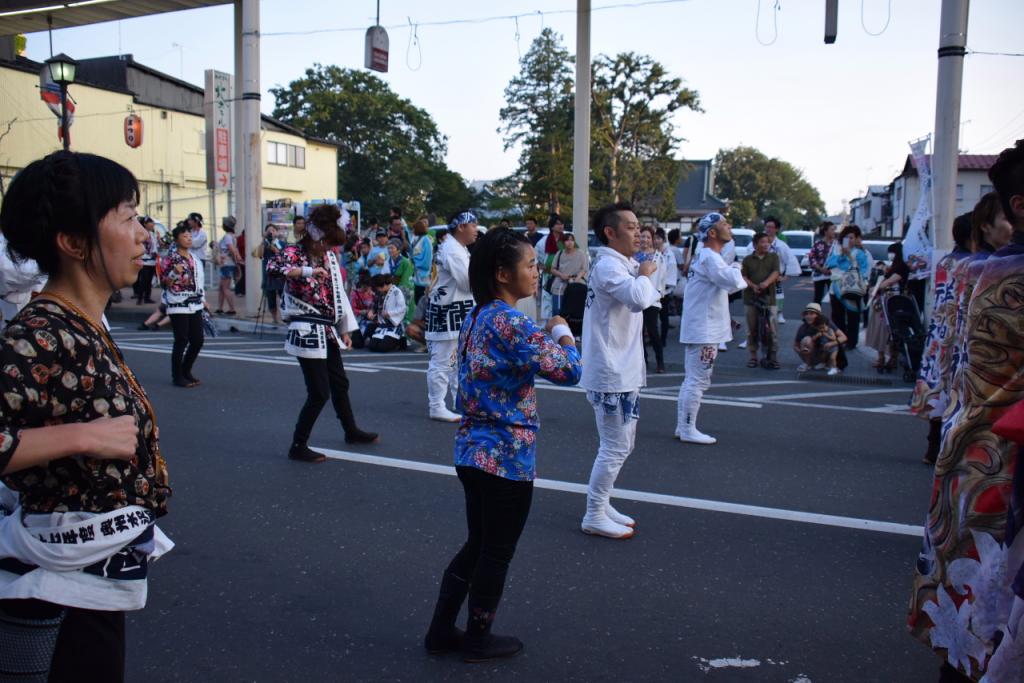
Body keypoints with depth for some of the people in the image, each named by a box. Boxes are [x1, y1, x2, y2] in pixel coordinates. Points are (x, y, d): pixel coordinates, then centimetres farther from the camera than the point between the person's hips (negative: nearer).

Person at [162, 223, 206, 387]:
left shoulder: (194, 258, 13)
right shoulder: (172, 258, -8)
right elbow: (165, 283, -10)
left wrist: (202, 299, 19)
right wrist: (175, 273, -26)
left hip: (195, 305, 7)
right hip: (178, 306, -7)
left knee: (198, 340, 7)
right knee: (181, 341, -3)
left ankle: (186, 372, 24)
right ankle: (177, 376, 9)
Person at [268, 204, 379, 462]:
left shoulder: (329, 256, 9)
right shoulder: (294, 253, -12)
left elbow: (337, 293, 14)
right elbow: (274, 266, -36)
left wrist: (345, 329, 14)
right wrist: (308, 271, -39)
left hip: (329, 331, 8)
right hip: (306, 332, -8)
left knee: (340, 383, 21)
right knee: (319, 392, -7)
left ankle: (351, 431, 40)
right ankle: (298, 446, 6)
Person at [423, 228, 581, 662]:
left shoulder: (476, 318, 9)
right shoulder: (511, 322, -20)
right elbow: (568, 371, -19)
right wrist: (562, 333, -4)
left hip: (473, 450, 9)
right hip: (506, 456, -9)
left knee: (477, 545, 21)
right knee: (496, 554, 10)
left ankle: (441, 630, 29)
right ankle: (478, 640, 26)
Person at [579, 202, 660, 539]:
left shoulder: (624, 265, 15)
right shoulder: (608, 265, -19)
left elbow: (650, 297, 20)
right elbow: (637, 298, -36)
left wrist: (644, 275, 3)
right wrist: (645, 274, -19)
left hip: (624, 372, 11)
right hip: (611, 374, -11)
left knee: (622, 445, 19)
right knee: (615, 448, -4)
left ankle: (602, 505, 30)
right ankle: (594, 516, 8)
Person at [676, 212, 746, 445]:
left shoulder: (705, 257, 17)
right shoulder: (709, 258, -17)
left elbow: (727, 285, 23)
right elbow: (733, 281, -29)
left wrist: (734, 273, 3)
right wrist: (736, 268, -9)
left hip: (698, 329, 11)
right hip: (703, 331, -11)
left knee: (692, 380, 14)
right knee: (698, 381, -5)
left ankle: (682, 427, 21)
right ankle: (688, 429, 0)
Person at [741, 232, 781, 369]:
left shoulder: (773, 257, 9)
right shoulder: (748, 260, 8)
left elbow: (776, 273, -4)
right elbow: (743, 276, 2)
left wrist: (766, 282, -22)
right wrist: (752, 286, -17)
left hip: (769, 298, 0)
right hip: (751, 299, 0)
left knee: (772, 329, -3)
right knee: (752, 329, 3)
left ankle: (772, 358, 2)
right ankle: (753, 357, 11)